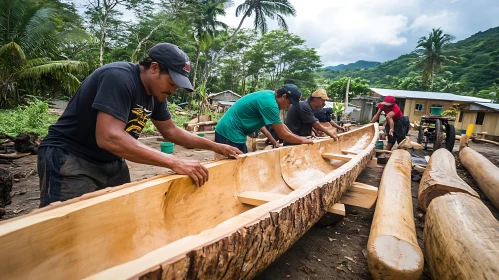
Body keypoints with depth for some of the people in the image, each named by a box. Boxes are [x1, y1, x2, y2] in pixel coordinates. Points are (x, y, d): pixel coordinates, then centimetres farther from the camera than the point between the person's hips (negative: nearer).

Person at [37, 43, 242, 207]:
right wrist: (174, 163, -37)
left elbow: (171, 132, 12)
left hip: (111, 163, 8)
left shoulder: (156, 93, 1)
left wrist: (215, 147, 6)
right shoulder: (119, 77, -24)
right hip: (70, 160, -8)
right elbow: (109, 137, -36)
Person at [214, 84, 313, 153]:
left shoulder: (269, 95, 8)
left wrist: (297, 138, 18)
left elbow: (280, 125, 18)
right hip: (230, 134, -10)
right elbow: (283, 134, -18)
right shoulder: (269, 102, -22)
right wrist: (302, 140, -2)